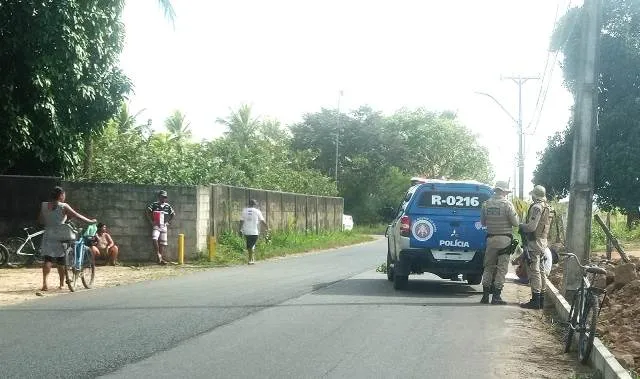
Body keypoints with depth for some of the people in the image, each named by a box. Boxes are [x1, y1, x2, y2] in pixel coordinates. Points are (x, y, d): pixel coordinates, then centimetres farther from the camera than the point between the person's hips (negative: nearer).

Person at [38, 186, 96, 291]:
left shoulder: (43, 205, 3)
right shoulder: (63, 207, -9)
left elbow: (40, 220, 13)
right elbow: (77, 216, -6)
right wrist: (90, 221, 5)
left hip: (48, 235, 3)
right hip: (59, 236, -3)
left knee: (48, 260, -1)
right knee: (61, 261, 10)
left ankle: (44, 283, -19)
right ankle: (62, 283, 20)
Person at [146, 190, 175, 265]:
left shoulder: (168, 206, 5)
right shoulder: (154, 205, -2)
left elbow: (173, 214, 17)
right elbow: (148, 212, 2)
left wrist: (168, 222, 8)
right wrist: (151, 221, -2)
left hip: (164, 226, 3)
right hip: (156, 225, -3)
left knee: (163, 243, 3)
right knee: (154, 239, -25)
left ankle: (161, 258, 7)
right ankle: (158, 254, -12)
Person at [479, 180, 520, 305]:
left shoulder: (486, 204, 2)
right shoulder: (507, 204, -11)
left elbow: (483, 222, 10)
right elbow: (516, 222, -9)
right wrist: (516, 217, 10)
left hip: (490, 238, 4)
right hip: (504, 239, -4)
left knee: (488, 267, 12)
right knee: (501, 268, 1)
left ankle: (485, 295, 11)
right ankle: (496, 296, -1)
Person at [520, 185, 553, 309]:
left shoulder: (537, 207, -16)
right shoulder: (547, 208, 14)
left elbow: (531, 227, -22)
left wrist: (521, 226, -3)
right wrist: (525, 227, 20)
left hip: (534, 242, -10)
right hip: (543, 242, 10)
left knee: (534, 271, -8)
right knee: (541, 271, 13)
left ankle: (535, 300, -9)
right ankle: (541, 299, 18)